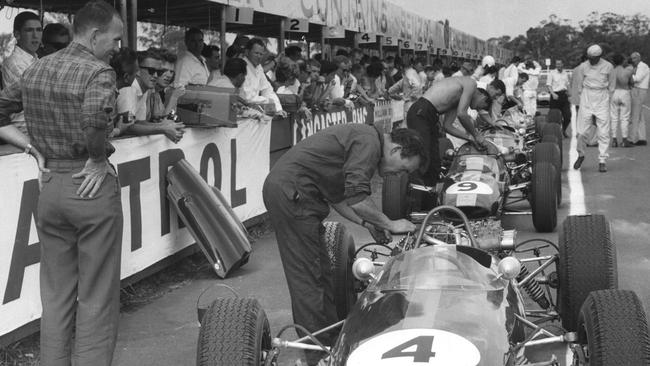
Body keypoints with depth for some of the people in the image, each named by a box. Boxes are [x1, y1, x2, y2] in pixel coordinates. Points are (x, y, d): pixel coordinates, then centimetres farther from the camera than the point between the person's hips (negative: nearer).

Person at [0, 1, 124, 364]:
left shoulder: (35, 71, 9)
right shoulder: (98, 71, -14)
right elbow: (95, 116, -33)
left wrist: (29, 142, 8)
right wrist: (99, 159, -18)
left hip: (49, 185, 7)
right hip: (91, 186, -6)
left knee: (56, 294, 16)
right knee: (97, 297, 5)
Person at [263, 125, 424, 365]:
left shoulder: (364, 138, 20)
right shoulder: (369, 142, -12)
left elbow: (337, 196, 23)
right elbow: (356, 199, -20)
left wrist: (367, 223, 15)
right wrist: (389, 224, -7)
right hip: (291, 193, -11)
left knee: (320, 272, 15)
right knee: (308, 276, -6)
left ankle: (332, 339, 23)